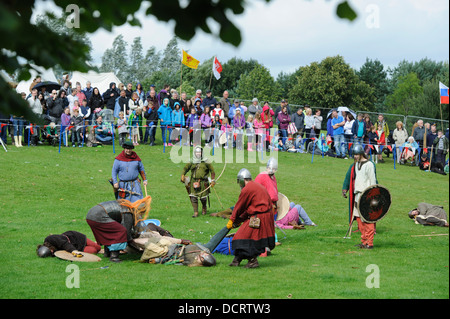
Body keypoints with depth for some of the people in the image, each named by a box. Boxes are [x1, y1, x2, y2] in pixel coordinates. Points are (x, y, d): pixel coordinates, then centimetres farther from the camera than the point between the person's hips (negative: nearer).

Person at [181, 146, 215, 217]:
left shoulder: (205, 161, 4)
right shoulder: (192, 162, 10)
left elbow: (212, 170, 5)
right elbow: (186, 168, 4)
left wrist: (213, 180, -3)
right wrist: (183, 175, -15)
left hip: (203, 182, -2)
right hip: (194, 181, 2)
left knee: (203, 197, 3)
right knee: (193, 197, -6)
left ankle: (204, 208, 32)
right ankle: (195, 212, 0)